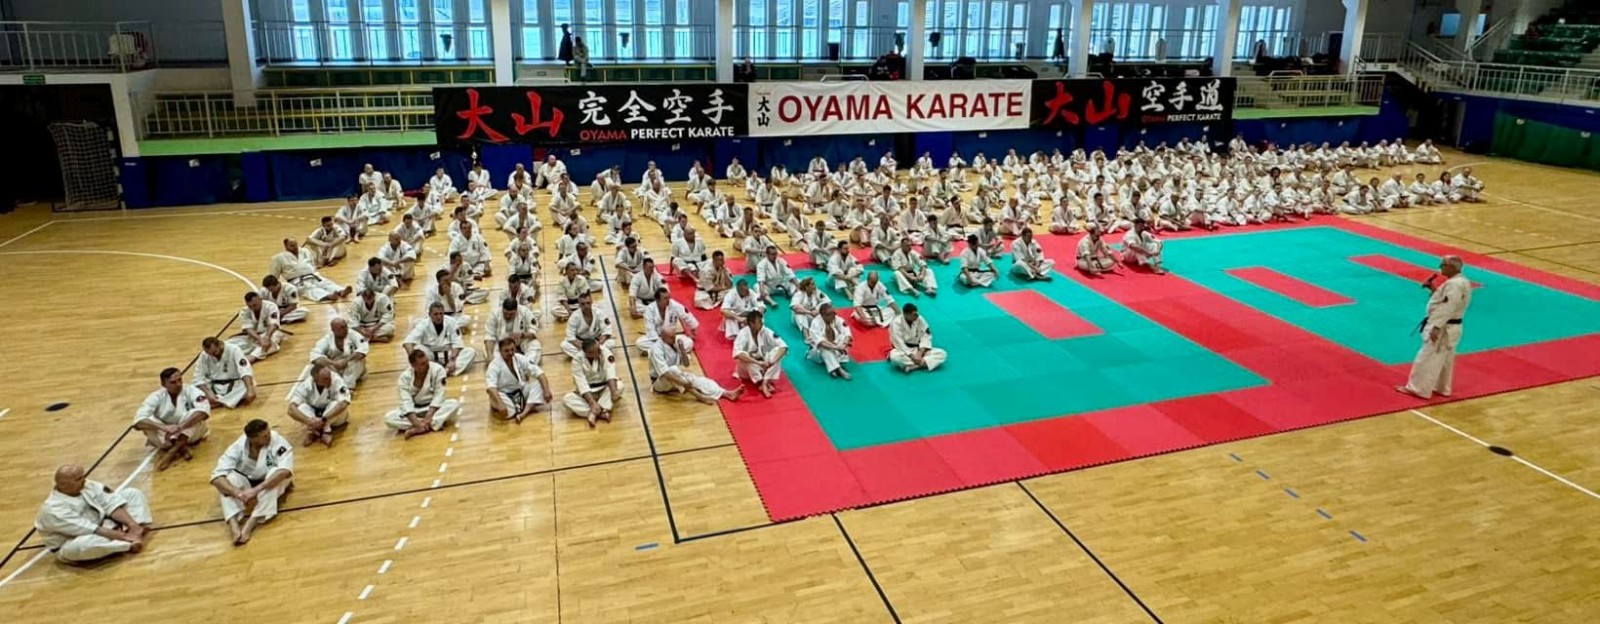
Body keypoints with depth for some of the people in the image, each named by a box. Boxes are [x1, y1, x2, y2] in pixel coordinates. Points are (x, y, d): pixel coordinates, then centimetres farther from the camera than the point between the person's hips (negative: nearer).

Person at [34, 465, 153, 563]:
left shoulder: (86, 486, -10)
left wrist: (133, 525, -26)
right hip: (72, 546, -7)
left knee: (132, 494, -1)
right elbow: (90, 530, -32)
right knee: (83, 544, -45)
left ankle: (136, 530, -25)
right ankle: (129, 545, -23)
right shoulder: (53, 510, -28)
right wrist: (123, 536, -33)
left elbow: (111, 503, -12)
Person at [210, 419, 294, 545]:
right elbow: (216, 477, -29)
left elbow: (285, 471, -41)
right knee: (229, 478, -29)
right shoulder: (238, 446, -23)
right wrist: (239, 493, -44)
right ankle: (233, 525, -43)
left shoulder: (277, 441, -28)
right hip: (247, 483, 2)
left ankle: (250, 524, -40)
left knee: (275, 472, -35)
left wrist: (256, 490, -49)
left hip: (271, 483, -1)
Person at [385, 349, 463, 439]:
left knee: (454, 404, -31)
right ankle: (432, 425, -30)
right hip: (414, 409, 1)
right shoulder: (405, 377, -15)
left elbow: (438, 395, -19)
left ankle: (417, 429, -34)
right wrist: (416, 422, -35)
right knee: (388, 418, -25)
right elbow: (406, 401, -21)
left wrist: (428, 417, -30)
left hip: (434, 408, -1)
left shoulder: (438, 370, -19)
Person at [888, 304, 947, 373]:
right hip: (904, 350, -4)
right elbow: (899, 343, -21)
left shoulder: (920, 320, -6)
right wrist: (912, 356, -27)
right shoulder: (896, 323, -17)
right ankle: (923, 364, -33)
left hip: (919, 350, 4)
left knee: (941, 353, -18)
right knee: (894, 356, -39)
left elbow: (926, 338, -6)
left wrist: (920, 353, -21)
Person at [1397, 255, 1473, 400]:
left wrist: (1436, 327, -28)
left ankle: (1418, 389, 1)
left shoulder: (1454, 284, -23)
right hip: (1451, 327, 11)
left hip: (1444, 328, -11)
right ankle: (1442, 388, 29)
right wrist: (1434, 289, 6)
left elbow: (1447, 308, -27)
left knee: (1428, 359, -4)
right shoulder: (1461, 281, 11)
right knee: (1444, 359, 19)